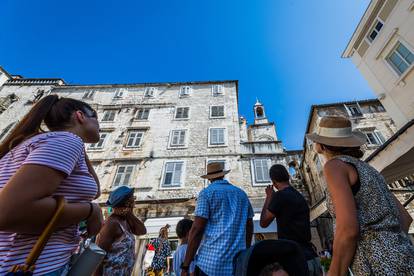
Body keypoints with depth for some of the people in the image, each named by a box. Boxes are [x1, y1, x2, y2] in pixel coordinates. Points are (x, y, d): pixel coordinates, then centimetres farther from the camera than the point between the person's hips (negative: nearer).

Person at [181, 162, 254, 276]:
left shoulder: (207, 192, -4)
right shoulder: (242, 193, 12)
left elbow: (197, 229, -11)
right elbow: (249, 227, 15)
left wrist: (185, 265, -6)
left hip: (211, 262, -5)